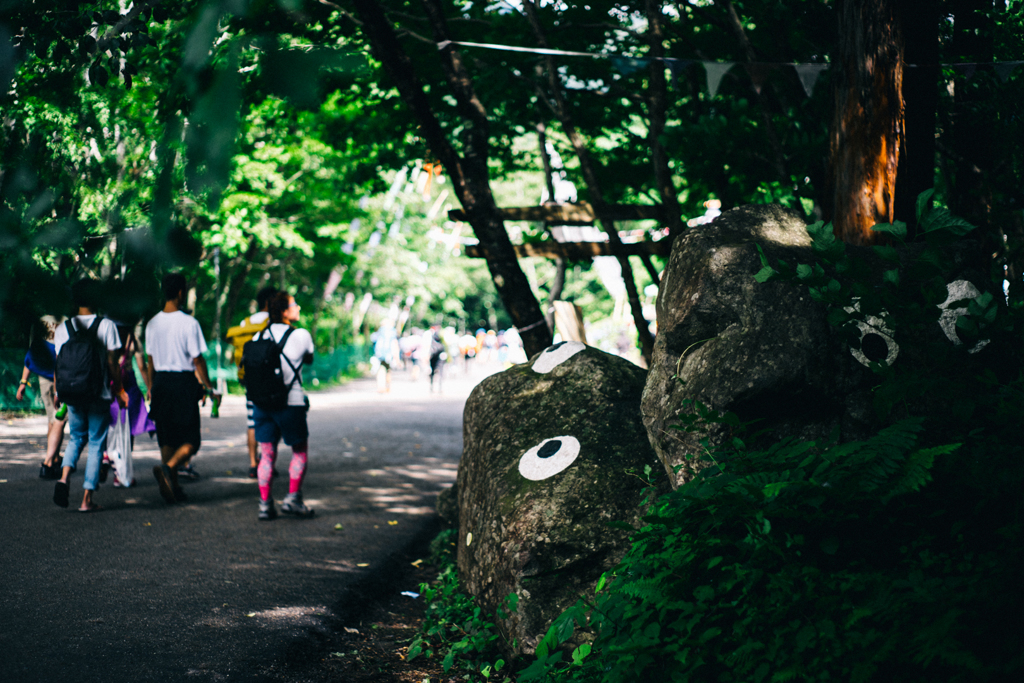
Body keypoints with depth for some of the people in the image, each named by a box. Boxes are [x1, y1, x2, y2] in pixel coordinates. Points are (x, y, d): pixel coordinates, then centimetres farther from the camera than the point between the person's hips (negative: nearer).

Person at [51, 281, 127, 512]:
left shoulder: (63, 328, 1)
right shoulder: (106, 326, -6)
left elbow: (58, 364, 3)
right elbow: (112, 363, -6)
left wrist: (58, 393, 14)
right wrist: (118, 390, 6)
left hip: (73, 395, 3)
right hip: (99, 395, -3)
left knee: (77, 438, 20)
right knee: (96, 443, 5)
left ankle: (64, 477, -6)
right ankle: (87, 499, 2)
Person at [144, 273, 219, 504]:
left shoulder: (153, 323, 6)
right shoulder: (189, 322, -11)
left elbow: (150, 360, 12)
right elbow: (197, 359, -10)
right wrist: (209, 388, -1)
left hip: (161, 381, 6)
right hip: (183, 383, -6)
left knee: (166, 438, 13)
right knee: (190, 440, 1)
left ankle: (173, 486, 15)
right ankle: (167, 468, -24)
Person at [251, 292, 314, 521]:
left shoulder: (261, 336, 6)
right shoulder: (301, 335, -5)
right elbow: (309, 359, 12)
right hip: (291, 403, -4)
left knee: (267, 454, 9)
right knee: (300, 451, 12)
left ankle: (265, 504, 5)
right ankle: (292, 498, 6)